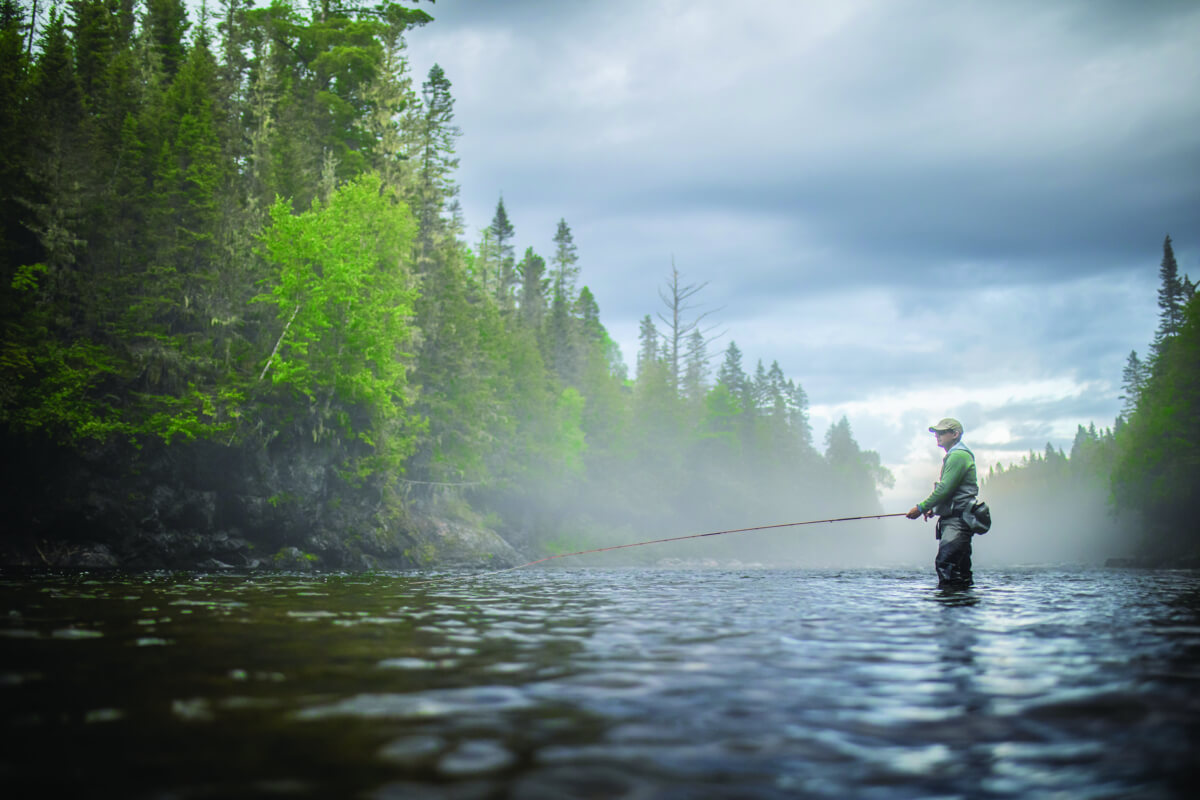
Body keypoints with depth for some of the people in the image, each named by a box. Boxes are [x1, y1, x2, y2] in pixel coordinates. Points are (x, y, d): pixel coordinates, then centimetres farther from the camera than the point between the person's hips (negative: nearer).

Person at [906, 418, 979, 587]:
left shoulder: (959, 455, -11)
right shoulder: (953, 456, 23)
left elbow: (945, 489, -17)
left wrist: (921, 507, -13)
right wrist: (933, 509, 14)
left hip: (957, 520, -11)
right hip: (952, 519, 11)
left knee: (945, 563, -19)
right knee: (960, 569, 10)